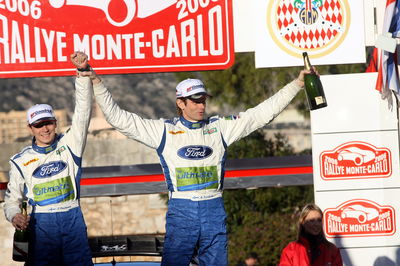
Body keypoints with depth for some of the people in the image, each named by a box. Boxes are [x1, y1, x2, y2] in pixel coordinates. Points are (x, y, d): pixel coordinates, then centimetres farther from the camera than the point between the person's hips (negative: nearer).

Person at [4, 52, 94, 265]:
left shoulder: (69, 144, 6)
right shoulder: (21, 161, 8)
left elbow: (82, 111, -3)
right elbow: (12, 198, 12)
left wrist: (83, 72, -15)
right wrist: (14, 216, -12)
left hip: (72, 218, 0)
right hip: (41, 223, 0)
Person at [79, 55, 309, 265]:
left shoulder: (220, 127, 9)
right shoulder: (164, 131, 4)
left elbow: (264, 112, 11)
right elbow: (118, 117, 2)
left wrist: (297, 84, 8)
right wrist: (96, 82, -6)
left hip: (214, 211, 2)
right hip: (181, 212, -2)